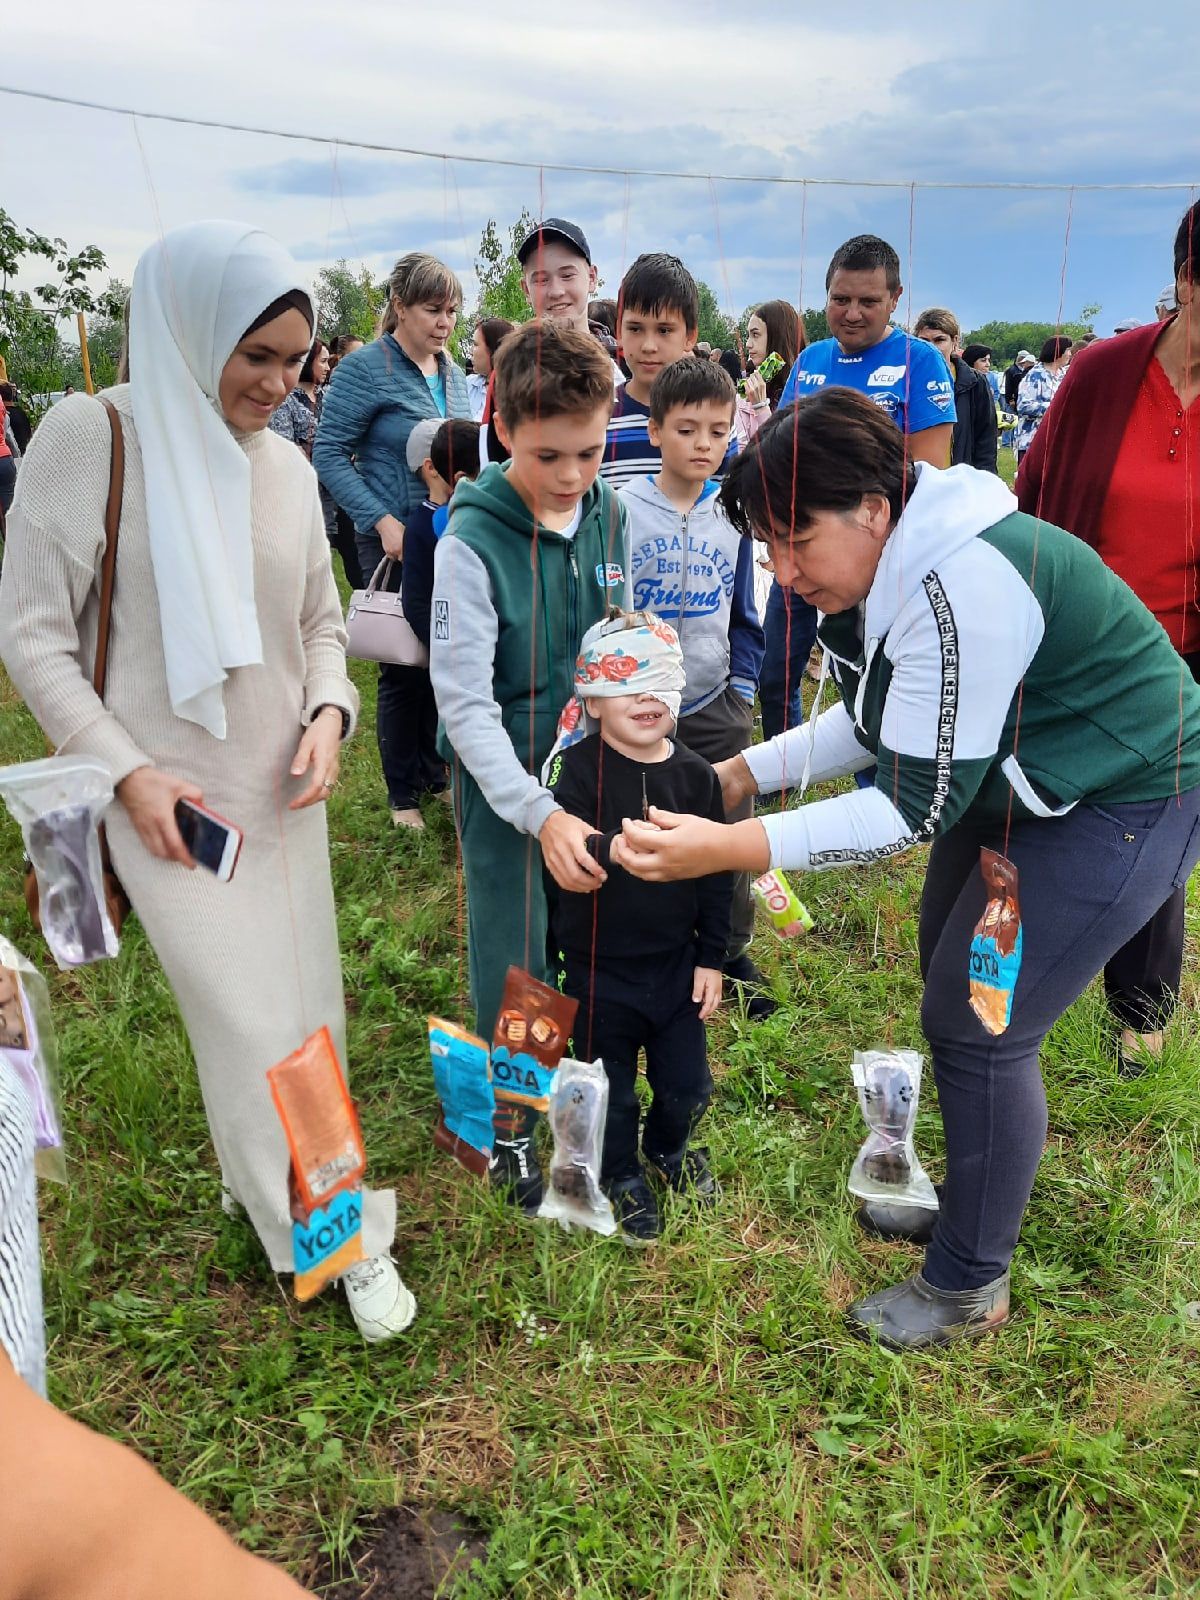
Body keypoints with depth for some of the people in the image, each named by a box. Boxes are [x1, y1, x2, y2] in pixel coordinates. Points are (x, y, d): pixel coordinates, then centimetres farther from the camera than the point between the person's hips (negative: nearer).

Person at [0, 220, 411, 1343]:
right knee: (247, 1021, -3)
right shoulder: (91, 438, -9)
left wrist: (328, 713, -4)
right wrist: (125, 767, -13)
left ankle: (257, 1169, 37)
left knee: (302, 1002, 12)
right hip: (167, 795, -5)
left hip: (283, 787, 5)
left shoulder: (286, 466, 5)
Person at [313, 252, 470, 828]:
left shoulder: (450, 371, 11)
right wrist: (384, 522, -19)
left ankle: (436, 769, 27)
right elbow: (330, 454, -11)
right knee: (403, 667, 2)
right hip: (397, 542, -6)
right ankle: (404, 795, 16)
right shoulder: (364, 368, -9)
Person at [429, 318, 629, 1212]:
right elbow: (464, 706, -21)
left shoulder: (610, 514, -2)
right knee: (516, 961, 7)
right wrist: (541, 815, -30)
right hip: (505, 782, -5)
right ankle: (511, 1129, 30)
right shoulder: (473, 543, -19)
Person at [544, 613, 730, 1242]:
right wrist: (613, 848, -47)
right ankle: (622, 1173, 43)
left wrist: (711, 957, 3)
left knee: (687, 1082, 16)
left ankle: (668, 1147, 49)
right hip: (600, 968, -3)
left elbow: (715, 872, 2)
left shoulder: (694, 774, -3)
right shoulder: (576, 769, -15)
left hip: (677, 963, 3)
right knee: (611, 1087, 15)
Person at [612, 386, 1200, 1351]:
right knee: (956, 991, 15)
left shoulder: (964, 585, -33)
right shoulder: (891, 564, -3)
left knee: (980, 1027, -5)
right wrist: (744, 772, -2)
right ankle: (973, 1195, 38)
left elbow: (919, 805, -31)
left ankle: (971, 1286, 16)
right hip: (1015, 783, 9)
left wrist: (732, 850, -36)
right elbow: (875, 721, 8)